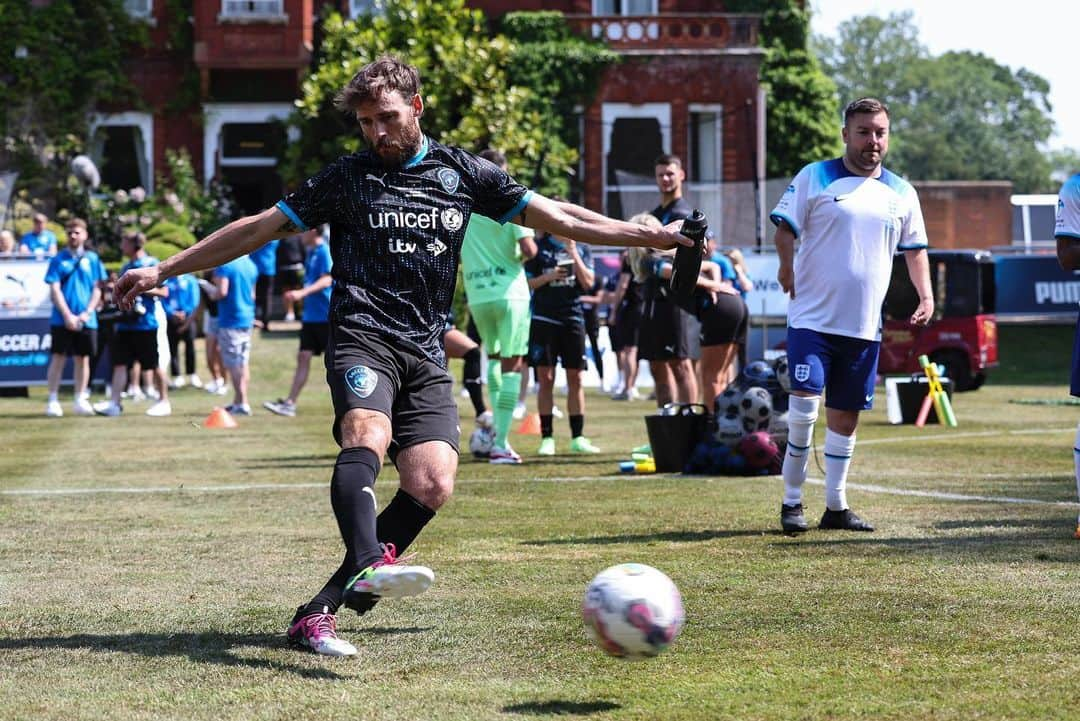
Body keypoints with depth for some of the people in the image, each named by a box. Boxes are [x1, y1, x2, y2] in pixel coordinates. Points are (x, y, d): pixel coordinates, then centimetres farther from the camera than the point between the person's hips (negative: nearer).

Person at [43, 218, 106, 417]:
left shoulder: (92, 259, 7)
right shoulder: (58, 259, 2)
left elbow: (97, 289, 6)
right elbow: (55, 290, -3)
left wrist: (86, 313, -7)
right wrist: (67, 315, -12)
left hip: (86, 320, 2)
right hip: (61, 319, -2)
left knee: (83, 359, 6)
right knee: (58, 358, -3)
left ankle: (80, 400, 13)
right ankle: (53, 401, -1)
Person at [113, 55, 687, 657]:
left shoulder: (464, 173, 15)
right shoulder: (347, 177, 11)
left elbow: (557, 217, 16)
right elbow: (258, 229, 14)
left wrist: (653, 236, 11)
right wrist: (165, 270, 11)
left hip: (426, 353, 2)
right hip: (363, 336, -2)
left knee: (432, 485, -17)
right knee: (368, 435, -33)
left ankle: (319, 613, -14)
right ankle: (368, 566, -58)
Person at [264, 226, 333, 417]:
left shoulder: (325, 252, -13)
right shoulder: (311, 252, 15)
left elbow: (327, 280, -24)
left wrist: (302, 293, -33)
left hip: (326, 315, -9)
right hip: (311, 315, 9)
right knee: (303, 357, 4)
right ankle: (289, 403, 1)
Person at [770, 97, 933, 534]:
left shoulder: (901, 193, 11)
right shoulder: (815, 177, 0)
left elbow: (915, 249, 17)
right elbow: (784, 227, -3)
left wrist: (926, 295, 3)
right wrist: (787, 266, -18)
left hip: (865, 326, 4)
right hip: (812, 318, -4)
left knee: (845, 414, 9)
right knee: (804, 405, -14)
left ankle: (836, 506, 18)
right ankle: (792, 502, -1)